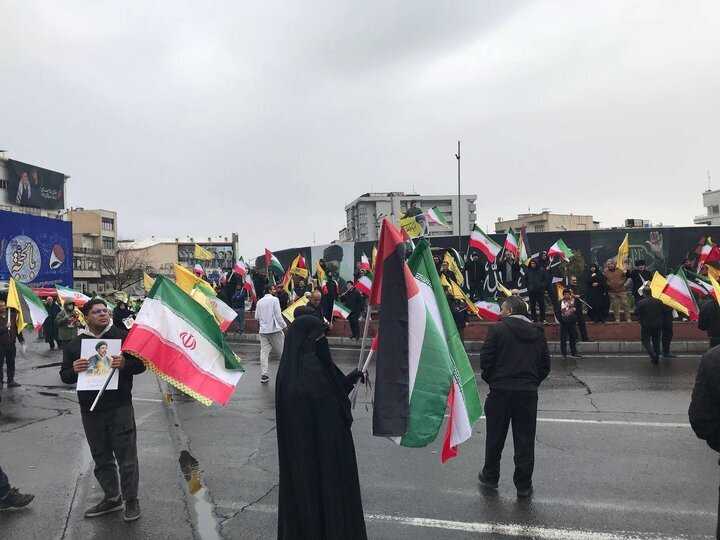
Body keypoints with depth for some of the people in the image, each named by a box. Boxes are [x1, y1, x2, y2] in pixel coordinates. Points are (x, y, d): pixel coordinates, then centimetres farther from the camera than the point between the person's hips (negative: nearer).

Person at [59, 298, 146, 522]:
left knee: (126, 455, 1)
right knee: (101, 457, 15)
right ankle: (111, 497, 30)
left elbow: (141, 363, 0)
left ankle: (131, 499, 16)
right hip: (90, 410, 3)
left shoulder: (123, 336, -1)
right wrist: (74, 370, -14)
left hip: (120, 407, -3)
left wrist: (126, 364, -21)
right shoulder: (74, 345, 7)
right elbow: (65, 376, 9)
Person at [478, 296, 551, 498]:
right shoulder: (538, 332, 7)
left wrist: (490, 380, 5)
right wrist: (532, 382, 14)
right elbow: (545, 365, 7)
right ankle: (524, 485, 15)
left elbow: (485, 360, -10)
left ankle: (490, 477, 25)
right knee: (525, 440, 9)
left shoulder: (497, 329, -7)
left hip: (501, 391, -3)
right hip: (528, 393, 3)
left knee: (495, 437, 12)